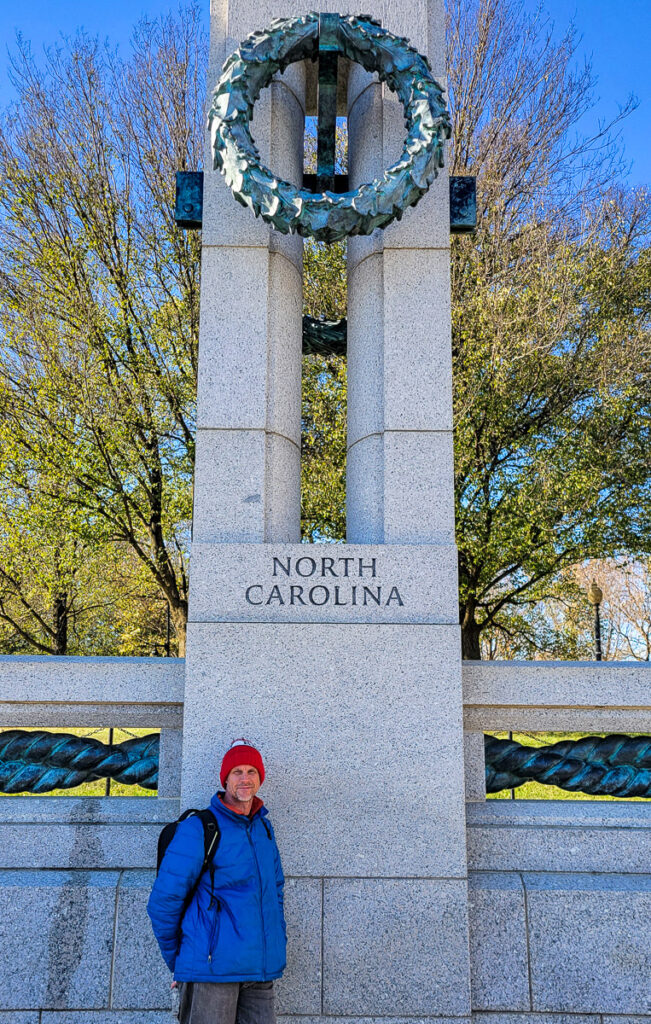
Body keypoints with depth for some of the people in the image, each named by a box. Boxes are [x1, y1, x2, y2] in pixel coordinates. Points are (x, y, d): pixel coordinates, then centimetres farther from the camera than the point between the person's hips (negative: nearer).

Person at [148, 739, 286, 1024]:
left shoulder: (264, 827, 12)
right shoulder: (198, 828, -9)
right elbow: (163, 902, -8)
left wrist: (278, 945, 15)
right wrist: (177, 961, 0)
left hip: (261, 973, 6)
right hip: (212, 970, -6)